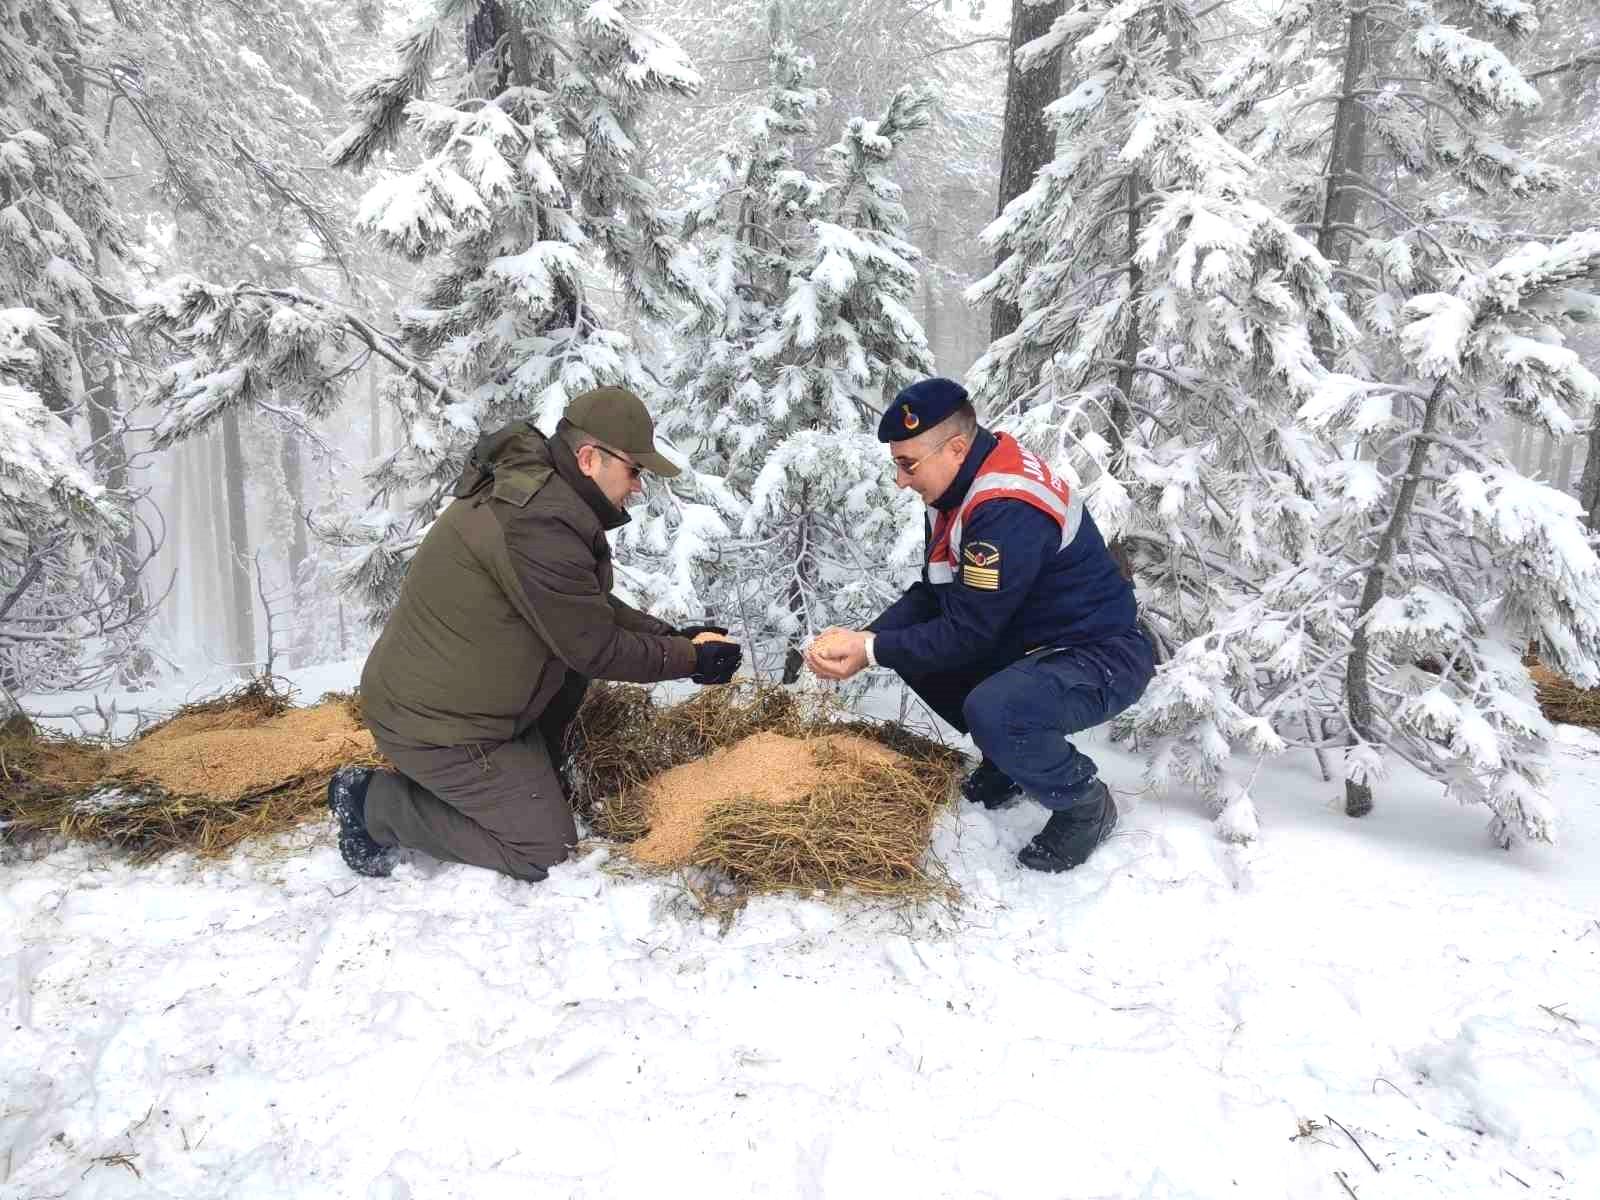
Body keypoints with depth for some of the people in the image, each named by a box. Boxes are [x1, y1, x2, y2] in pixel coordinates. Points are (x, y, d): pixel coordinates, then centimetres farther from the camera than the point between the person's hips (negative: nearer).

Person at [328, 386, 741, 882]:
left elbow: (592, 608, 12)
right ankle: (375, 803, 5)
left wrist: (670, 635, 3)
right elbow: (596, 650, -21)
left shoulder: (530, 485, 3)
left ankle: (532, 776, 18)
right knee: (544, 847, 1)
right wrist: (691, 658, -9)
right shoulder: (538, 524, -29)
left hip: (430, 692, 10)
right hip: (435, 723, -9)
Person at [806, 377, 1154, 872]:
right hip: (1031, 642, 10)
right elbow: (931, 594, 5)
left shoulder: (1009, 513, -29)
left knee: (992, 711, -35)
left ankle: (1085, 802, -4)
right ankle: (1011, 757, 18)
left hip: (1103, 658, -9)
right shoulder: (961, 487, 0)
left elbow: (967, 634, -26)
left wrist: (872, 652, -19)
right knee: (913, 647, 4)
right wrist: (865, 636, -10)